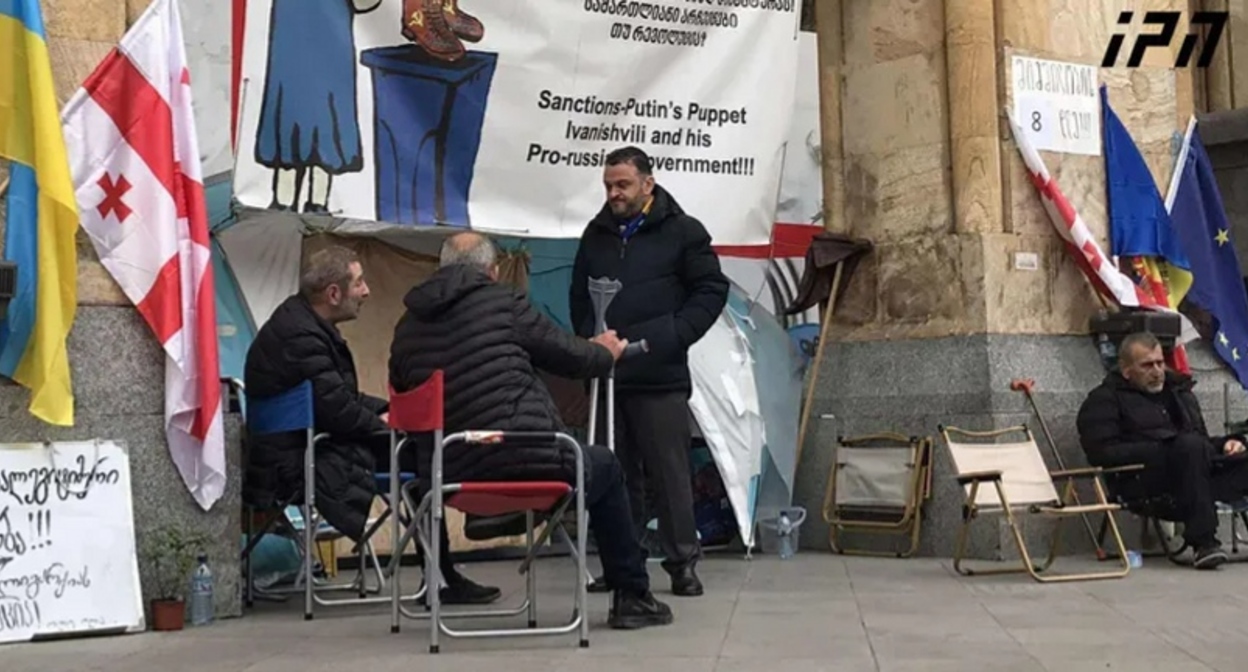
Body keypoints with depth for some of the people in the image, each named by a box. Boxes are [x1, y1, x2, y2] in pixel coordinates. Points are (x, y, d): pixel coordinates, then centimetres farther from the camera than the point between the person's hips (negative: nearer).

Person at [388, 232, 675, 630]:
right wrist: (605, 353, 29)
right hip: (526, 462, -5)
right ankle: (632, 597, 30)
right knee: (605, 468, 25)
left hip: (451, 478, 5)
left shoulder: (407, 326, 11)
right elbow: (569, 356, 6)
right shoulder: (503, 302, -1)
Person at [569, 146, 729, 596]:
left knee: (670, 472, -2)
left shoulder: (682, 231, 0)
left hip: (661, 376, -4)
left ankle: (682, 562, 7)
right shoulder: (596, 234, 15)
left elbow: (712, 290, 0)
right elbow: (579, 295, 22)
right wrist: (587, 339, 7)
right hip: (606, 373, 5)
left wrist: (676, 336, -9)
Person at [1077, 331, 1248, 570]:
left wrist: (1226, 443, 10)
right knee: (1190, 444, -36)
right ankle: (1203, 542, -36)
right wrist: (1162, 449, -13)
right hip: (1144, 481, -5)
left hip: (1198, 470, 6)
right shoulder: (1104, 400, 10)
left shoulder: (1178, 389, 29)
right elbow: (1103, 453, -6)